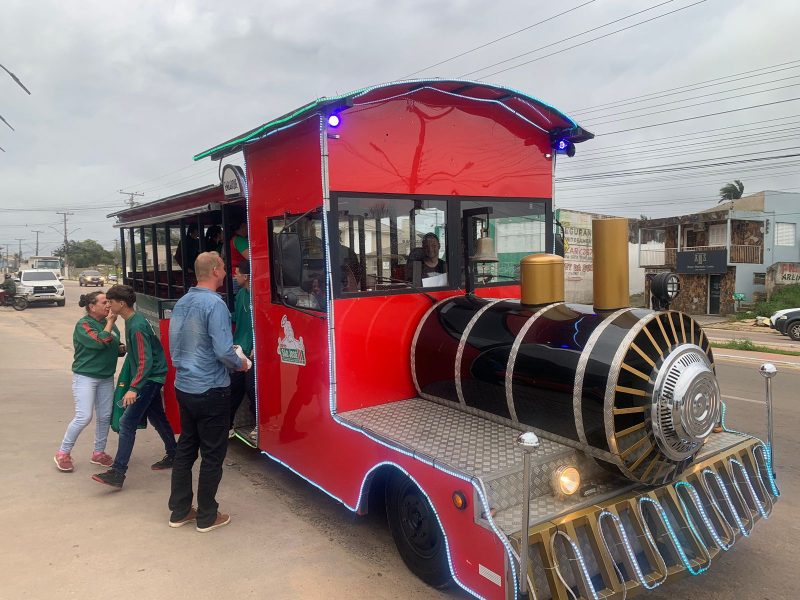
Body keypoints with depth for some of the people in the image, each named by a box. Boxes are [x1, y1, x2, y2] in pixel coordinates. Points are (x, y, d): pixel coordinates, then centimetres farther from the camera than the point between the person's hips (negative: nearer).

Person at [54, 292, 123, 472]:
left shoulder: (109, 323, 8)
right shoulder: (83, 324, -11)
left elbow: (114, 347, 21)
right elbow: (99, 342, -26)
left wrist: (121, 348, -1)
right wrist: (110, 323, -17)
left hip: (106, 377, 7)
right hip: (85, 376, -7)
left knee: (105, 417, 8)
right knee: (83, 417, -10)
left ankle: (98, 453, 23)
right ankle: (63, 453, 8)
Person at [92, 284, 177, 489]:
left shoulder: (137, 326, -23)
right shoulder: (132, 321, 7)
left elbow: (145, 361, -28)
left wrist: (133, 388, -33)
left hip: (149, 378, -10)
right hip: (150, 378, 10)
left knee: (127, 422, -12)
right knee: (156, 418, 19)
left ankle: (117, 473, -12)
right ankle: (173, 455, 32)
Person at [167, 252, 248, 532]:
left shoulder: (181, 303, 7)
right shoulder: (215, 304, -19)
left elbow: (175, 345, 13)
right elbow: (224, 351, -23)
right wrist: (240, 364, -4)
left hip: (183, 387, 8)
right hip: (211, 391, -8)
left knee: (185, 448, 17)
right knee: (212, 454, 5)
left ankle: (179, 511, 27)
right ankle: (207, 517, 16)